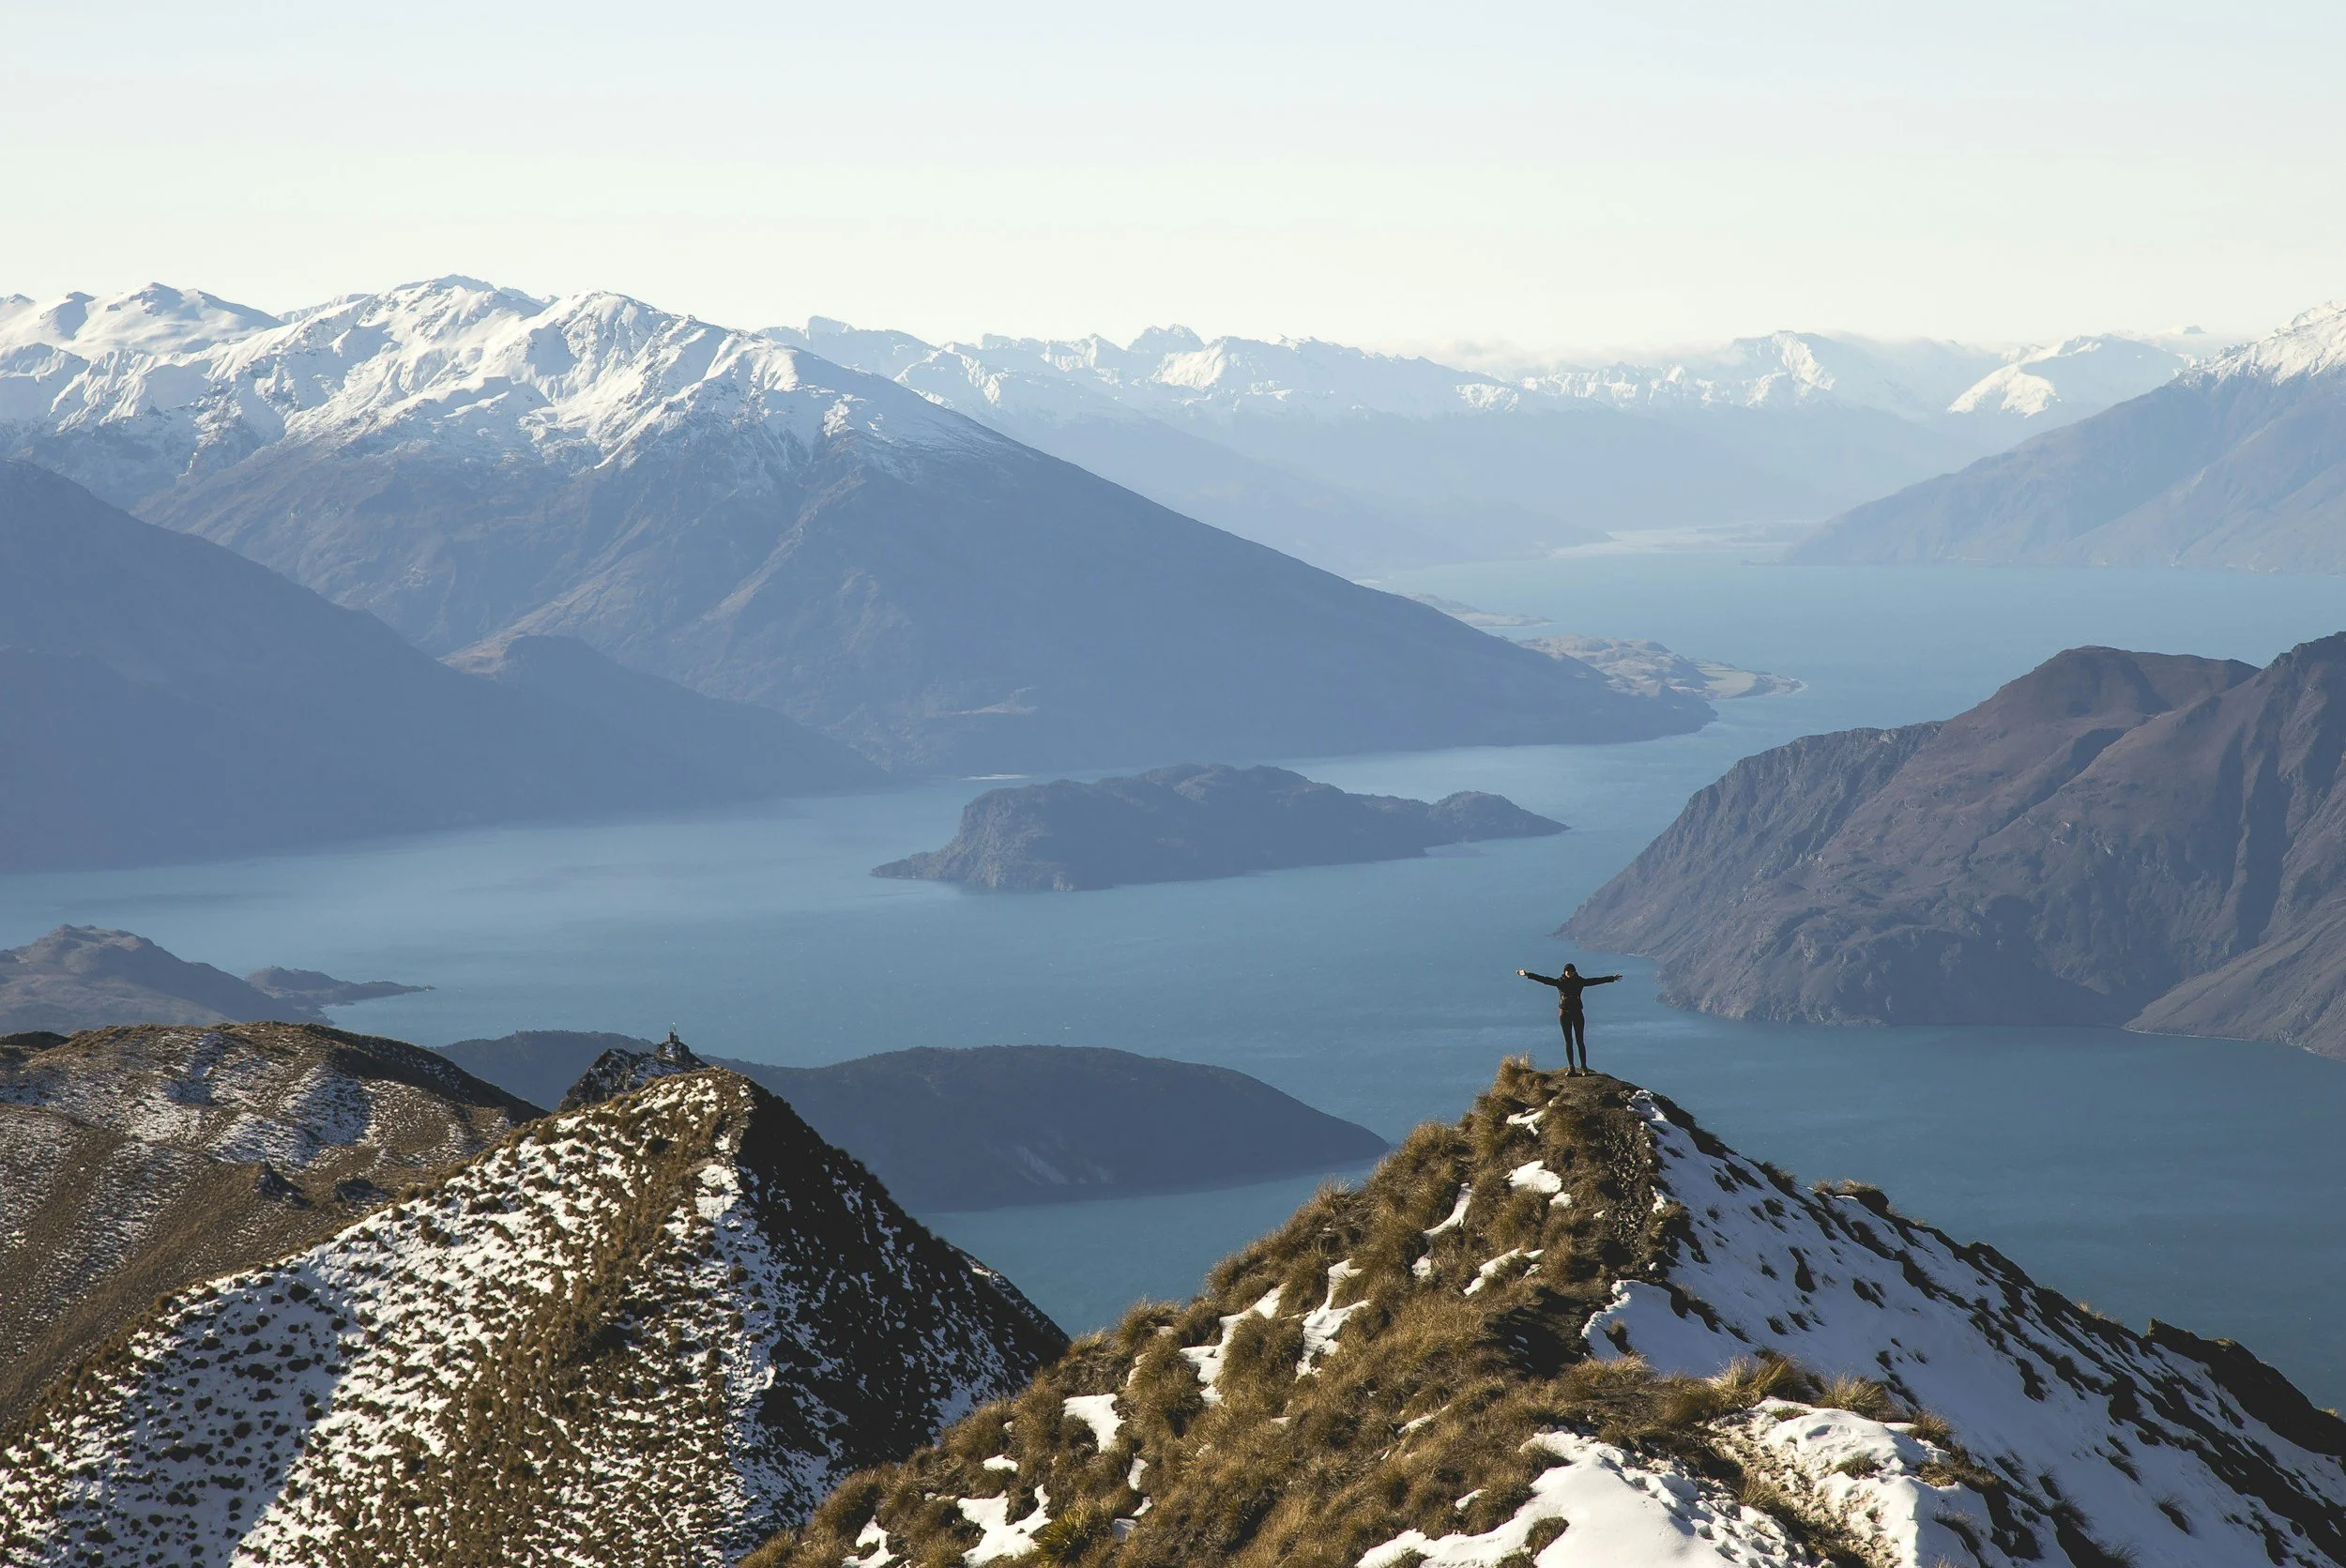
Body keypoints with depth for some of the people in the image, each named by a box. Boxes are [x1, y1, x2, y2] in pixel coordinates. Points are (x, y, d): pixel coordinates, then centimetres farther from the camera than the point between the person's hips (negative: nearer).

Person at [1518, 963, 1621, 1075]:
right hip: (1564, 1013, 0)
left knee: (1580, 1041, 0)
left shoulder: (1580, 981, 0)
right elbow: (1544, 979, -5)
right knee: (1568, 1041, 3)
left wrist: (1611, 978, 0)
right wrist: (1527, 974, -10)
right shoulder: (1560, 981, -1)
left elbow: (1595, 980, 0)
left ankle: (1583, 1066, 9)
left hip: (1577, 1013, 0)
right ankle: (1571, 1067, 8)